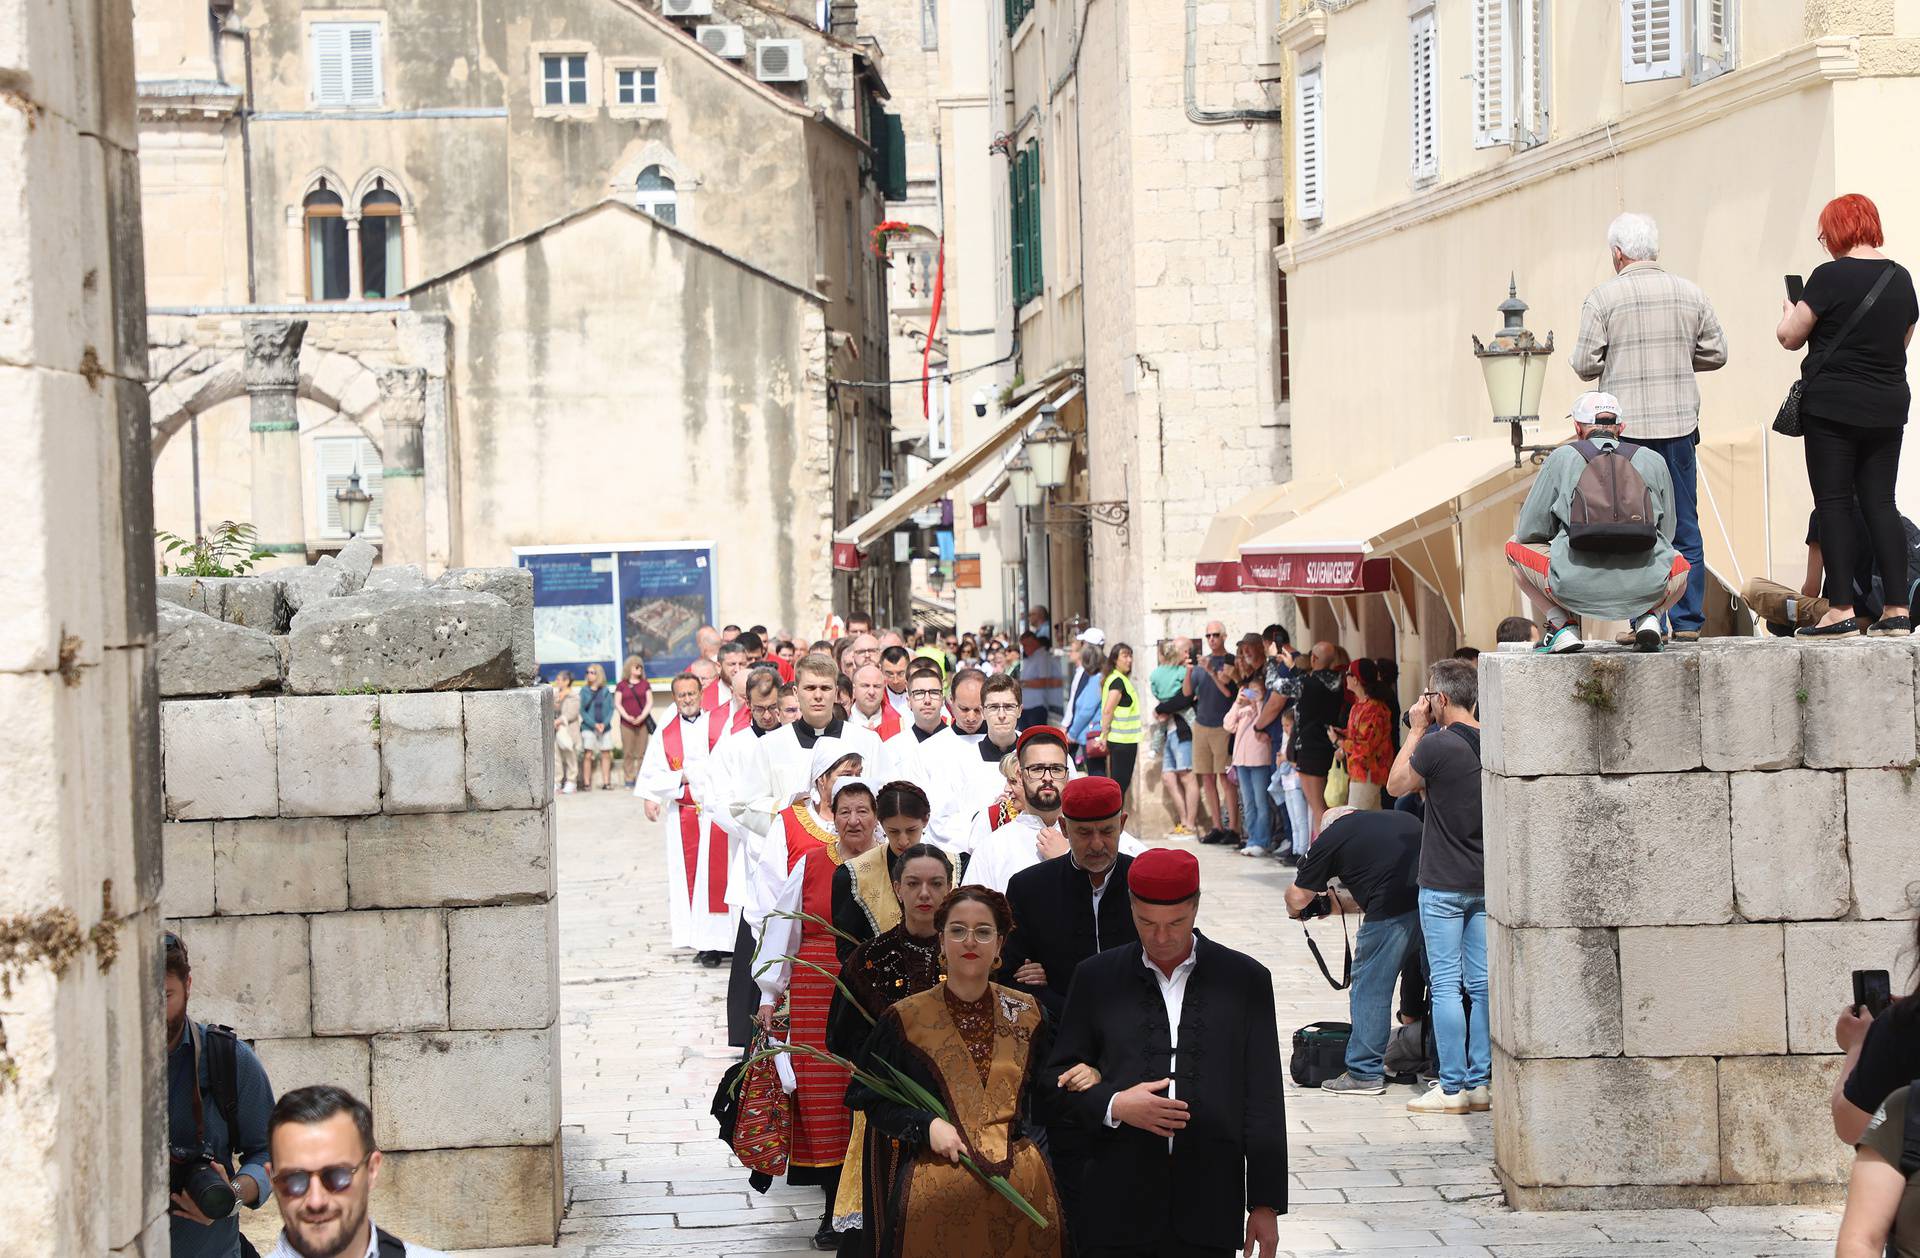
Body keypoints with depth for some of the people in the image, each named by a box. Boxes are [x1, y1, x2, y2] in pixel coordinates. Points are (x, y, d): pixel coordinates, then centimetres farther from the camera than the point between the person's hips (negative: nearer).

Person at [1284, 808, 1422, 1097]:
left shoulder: (1330, 838, 11)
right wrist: (1341, 904, 46)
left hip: (1393, 910, -6)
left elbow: (1298, 897, 18)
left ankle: (1365, 1073, 10)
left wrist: (1295, 910, 41)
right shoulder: (1403, 820, 29)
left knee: (1369, 985, 7)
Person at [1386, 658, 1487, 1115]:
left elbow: (1397, 784, -1)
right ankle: (1481, 1082, 13)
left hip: (1443, 885, -6)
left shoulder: (1436, 744, -17)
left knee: (1446, 984, -1)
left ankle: (1453, 1087, 0)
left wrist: (1417, 730, 3)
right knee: (1481, 983, 9)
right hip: (1486, 883, 7)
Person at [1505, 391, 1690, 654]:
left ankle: (1562, 624, 7)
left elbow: (1530, 531, 13)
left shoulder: (1562, 458, 12)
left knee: (1517, 546, 26)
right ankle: (1648, 617, 6)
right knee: (1680, 565, 37)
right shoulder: (1653, 460, 16)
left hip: (1577, 590, -2)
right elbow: (1667, 532, 23)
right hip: (1645, 589, 2)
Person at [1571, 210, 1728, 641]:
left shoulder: (1603, 298, -6)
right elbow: (1716, 354, 10)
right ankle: (1687, 621, 7)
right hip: (1679, 426, 3)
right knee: (1683, 527, 8)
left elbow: (1584, 365, -6)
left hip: (1626, 428, -3)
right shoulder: (1691, 294, 6)